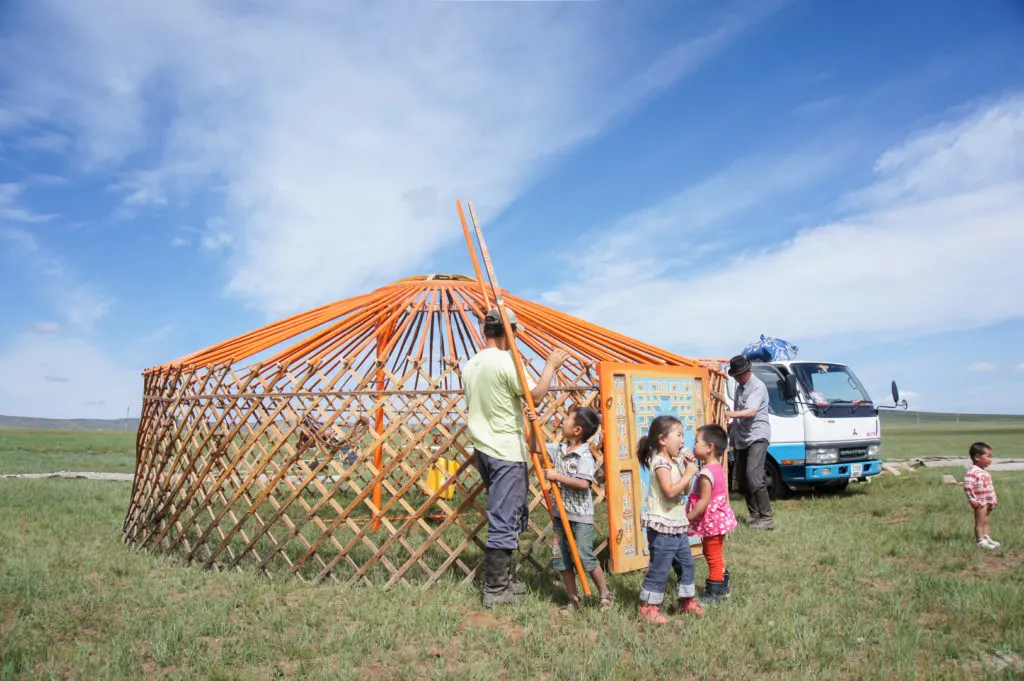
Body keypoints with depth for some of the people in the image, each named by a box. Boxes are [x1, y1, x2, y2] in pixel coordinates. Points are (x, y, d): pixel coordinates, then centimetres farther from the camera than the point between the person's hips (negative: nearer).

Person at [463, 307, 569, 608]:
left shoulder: (470, 366, 11)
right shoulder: (505, 361, -16)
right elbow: (535, 396, -16)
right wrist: (551, 366, -3)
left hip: (483, 450, 9)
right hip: (507, 453, -9)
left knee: (510, 516, 18)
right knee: (504, 522, -2)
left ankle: (502, 581, 25)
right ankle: (495, 591, 5)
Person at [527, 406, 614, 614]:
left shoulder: (585, 456, -17)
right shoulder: (558, 449, 5)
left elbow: (583, 484, -27)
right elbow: (536, 448, 13)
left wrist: (557, 477, -23)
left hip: (581, 516, -7)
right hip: (561, 513, 7)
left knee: (585, 558, -2)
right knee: (562, 559, 10)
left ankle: (605, 595, 19)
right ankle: (573, 600, 22)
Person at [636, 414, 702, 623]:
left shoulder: (675, 461, 13)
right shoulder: (660, 462, -17)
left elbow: (685, 489, 16)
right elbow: (670, 491, -27)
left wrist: (689, 468, 5)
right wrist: (688, 474, -19)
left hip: (677, 525, 9)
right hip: (662, 527, -9)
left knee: (686, 563, 18)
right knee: (659, 568, -2)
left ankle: (688, 601, 33)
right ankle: (648, 607, 8)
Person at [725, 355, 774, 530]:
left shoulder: (757, 386, -10)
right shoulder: (740, 387, 17)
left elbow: (751, 411, -25)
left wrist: (731, 414, -39)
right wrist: (730, 426, 19)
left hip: (757, 436, -9)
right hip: (741, 438, 9)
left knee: (754, 477, -19)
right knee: (742, 480, 9)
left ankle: (767, 518, -14)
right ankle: (754, 515, 20)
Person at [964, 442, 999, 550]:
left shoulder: (985, 472, 14)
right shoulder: (972, 472, -19)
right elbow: (967, 486, -26)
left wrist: (994, 499, 21)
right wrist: (972, 500, -24)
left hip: (989, 503, 9)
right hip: (980, 503, -9)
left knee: (985, 522, 17)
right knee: (980, 522, -2)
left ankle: (986, 538, 26)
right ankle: (980, 541, 4)